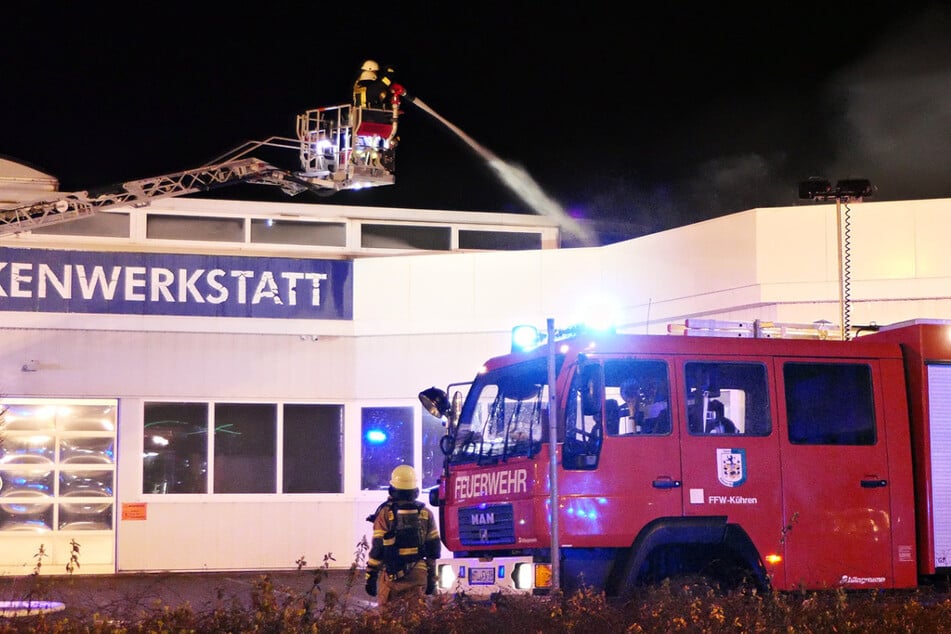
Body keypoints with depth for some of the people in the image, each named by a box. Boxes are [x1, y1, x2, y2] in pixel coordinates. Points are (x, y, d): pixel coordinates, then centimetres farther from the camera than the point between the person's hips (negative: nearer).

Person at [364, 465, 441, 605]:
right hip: (418, 575, 3)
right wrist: (431, 577, 15)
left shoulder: (385, 514, -7)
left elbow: (377, 549, -8)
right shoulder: (425, 514, 5)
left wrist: (370, 576, -2)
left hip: (392, 576, -3)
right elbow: (434, 549, 8)